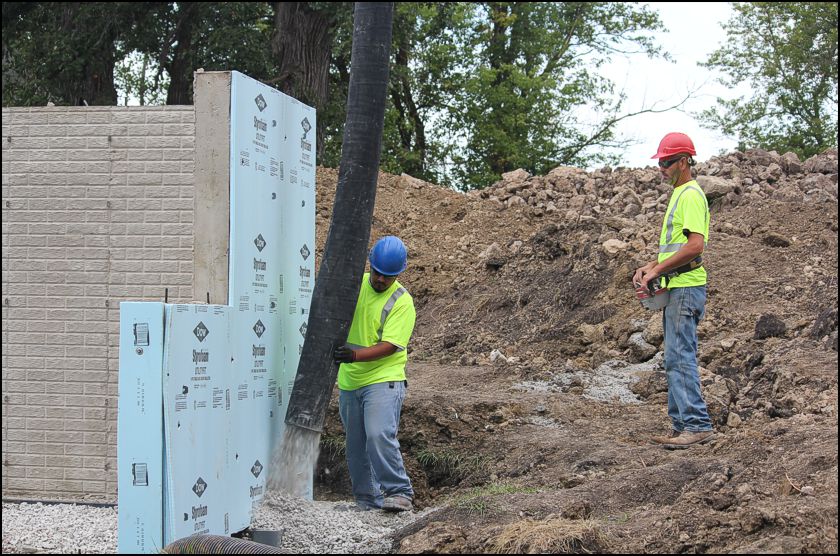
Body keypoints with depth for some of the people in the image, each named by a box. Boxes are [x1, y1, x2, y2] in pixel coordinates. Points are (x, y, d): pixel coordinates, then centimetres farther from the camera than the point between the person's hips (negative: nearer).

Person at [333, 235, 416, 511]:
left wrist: (355, 355, -32)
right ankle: (367, 501, 21)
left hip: (383, 378, -6)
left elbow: (389, 345, -18)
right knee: (356, 445, 10)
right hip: (349, 381, 6)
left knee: (379, 436, -23)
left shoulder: (402, 302, -9)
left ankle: (399, 492, -15)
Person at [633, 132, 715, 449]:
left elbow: (696, 246, -23)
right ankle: (681, 425, 15)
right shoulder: (679, 195, 20)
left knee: (680, 357, -13)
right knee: (676, 358, 11)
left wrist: (657, 271, -18)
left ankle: (698, 426, -13)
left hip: (685, 288, -11)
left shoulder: (691, 195, -13)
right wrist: (651, 267, 13)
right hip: (676, 289, 11)